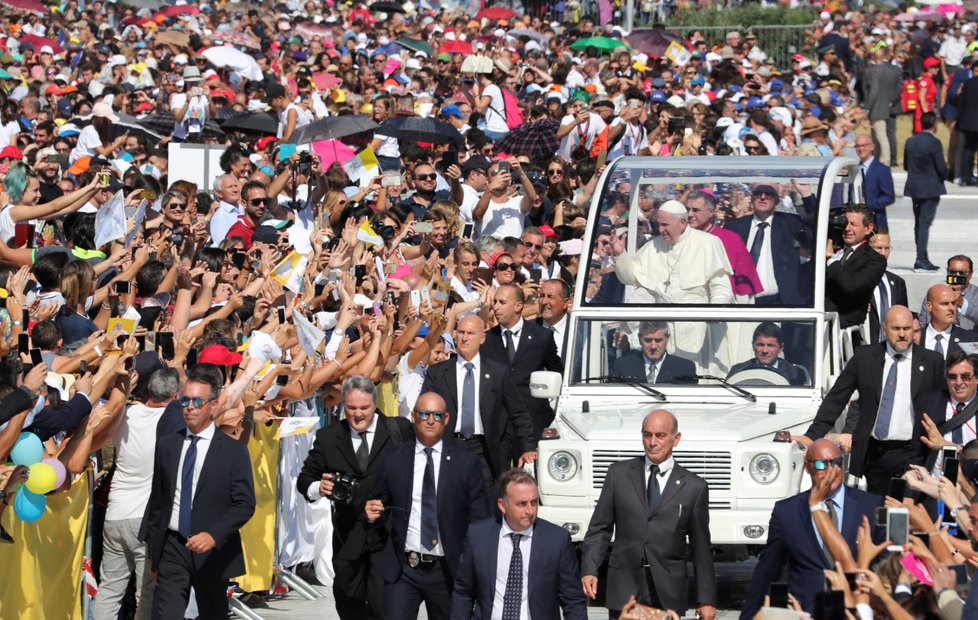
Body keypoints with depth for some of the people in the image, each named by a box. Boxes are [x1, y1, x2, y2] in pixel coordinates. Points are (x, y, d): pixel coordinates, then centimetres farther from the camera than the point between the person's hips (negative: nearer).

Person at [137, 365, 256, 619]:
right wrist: (152, 551, 12)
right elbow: (157, 501, 13)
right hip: (172, 548, 2)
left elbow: (245, 504, -9)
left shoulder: (233, 450, -3)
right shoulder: (167, 446, 8)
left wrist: (214, 535, -23)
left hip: (213, 551, -2)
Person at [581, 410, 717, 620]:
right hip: (624, 591, 1)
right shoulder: (619, 474, 9)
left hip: (668, 595, -1)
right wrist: (589, 569, -6)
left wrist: (706, 600, 5)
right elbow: (599, 528, 9)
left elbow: (701, 548, 7)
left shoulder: (694, 487, 6)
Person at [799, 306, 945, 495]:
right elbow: (836, 399, 6)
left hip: (912, 455, -2)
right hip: (874, 454, 2)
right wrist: (812, 436, -1)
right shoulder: (864, 357, 5)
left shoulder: (932, 362, 2)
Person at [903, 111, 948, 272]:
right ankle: (921, 260, -10)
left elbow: (906, 165, 9)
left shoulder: (910, 142, 5)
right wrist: (943, 176, 5)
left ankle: (922, 258, 21)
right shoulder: (934, 143, -16)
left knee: (919, 222, 14)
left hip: (914, 187, 6)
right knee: (925, 222, -6)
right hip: (931, 188, -6)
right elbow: (942, 168, -16)